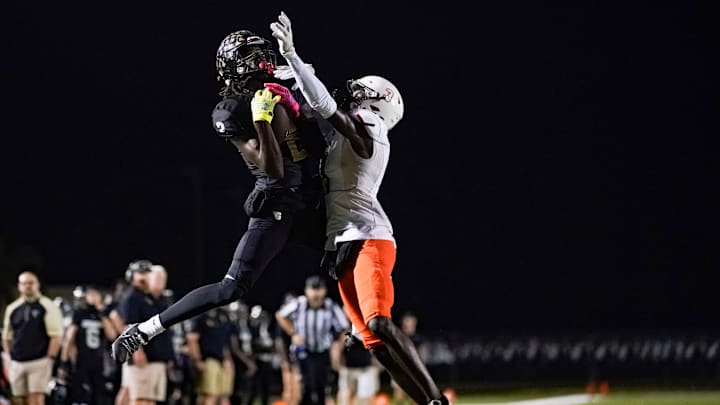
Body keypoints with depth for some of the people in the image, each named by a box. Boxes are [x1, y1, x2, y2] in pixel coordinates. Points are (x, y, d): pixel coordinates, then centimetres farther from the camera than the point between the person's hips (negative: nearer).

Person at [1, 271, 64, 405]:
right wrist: (7, 357, 11)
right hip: (16, 363, 5)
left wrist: (50, 359, -12)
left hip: (39, 362, -5)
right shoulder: (12, 308, 14)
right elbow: (6, 336, 21)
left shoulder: (48, 307, -1)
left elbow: (56, 335, -6)